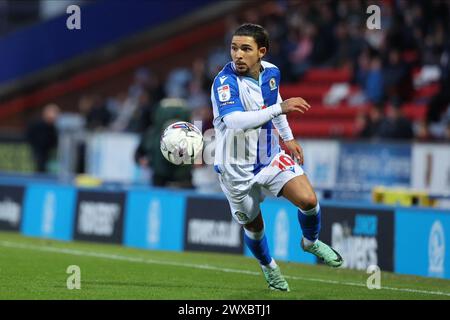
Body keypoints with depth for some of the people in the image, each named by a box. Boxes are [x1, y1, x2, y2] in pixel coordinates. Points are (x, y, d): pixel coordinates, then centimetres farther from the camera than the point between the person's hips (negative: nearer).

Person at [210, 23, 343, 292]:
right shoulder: (225, 82, -25)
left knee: (308, 200, -14)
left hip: (271, 156, 4)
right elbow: (235, 121, -42)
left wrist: (288, 138, 21)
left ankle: (311, 242, 19)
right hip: (237, 169, -4)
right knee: (254, 227, 10)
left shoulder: (271, 72, -5)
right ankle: (268, 265, 43)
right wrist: (279, 108, -45)